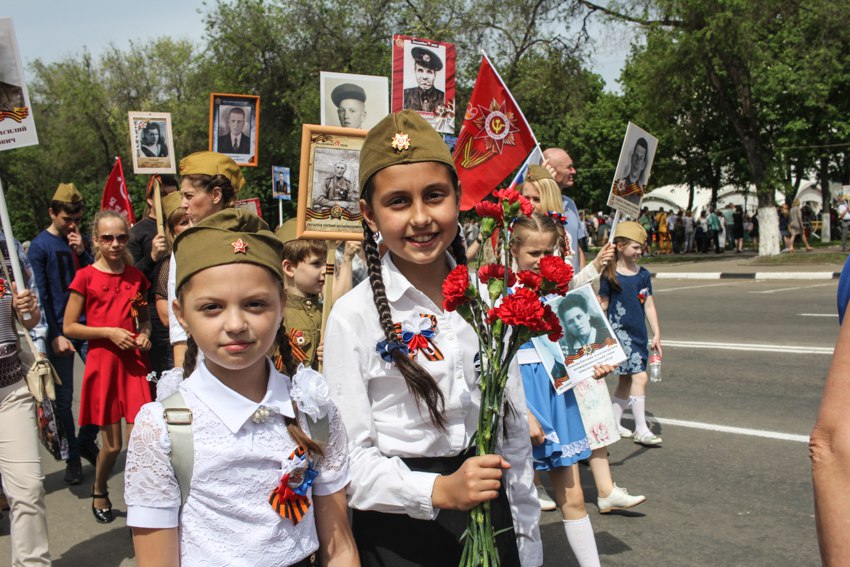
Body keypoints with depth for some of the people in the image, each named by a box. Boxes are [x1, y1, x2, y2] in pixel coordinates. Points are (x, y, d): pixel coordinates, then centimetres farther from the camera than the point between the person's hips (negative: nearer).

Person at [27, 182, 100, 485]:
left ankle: (86, 441, 23)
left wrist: (83, 253, -7)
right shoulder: (39, 246, -3)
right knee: (64, 400, 4)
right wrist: (55, 335, -11)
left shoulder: (82, 241, 10)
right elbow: (41, 296, -6)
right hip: (60, 332, -4)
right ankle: (72, 457, 17)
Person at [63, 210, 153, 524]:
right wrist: (109, 332, -14)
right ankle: (99, 492, 35)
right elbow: (69, 327, -2)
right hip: (103, 363, -2)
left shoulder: (136, 276, 7)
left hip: (135, 363, 2)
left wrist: (145, 335, 1)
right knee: (112, 444, 6)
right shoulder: (86, 277, -4)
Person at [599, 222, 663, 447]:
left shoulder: (643, 274, 8)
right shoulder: (611, 276, -8)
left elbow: (649, 305, 9)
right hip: (619, 332, -7)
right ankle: (641, 430, -6)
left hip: (639, 333, 7)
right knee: (639, 377, -13)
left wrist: (656, 334, 7)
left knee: (627, 380, 14)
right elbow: (603, 304, -2)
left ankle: (613, 422, 28)